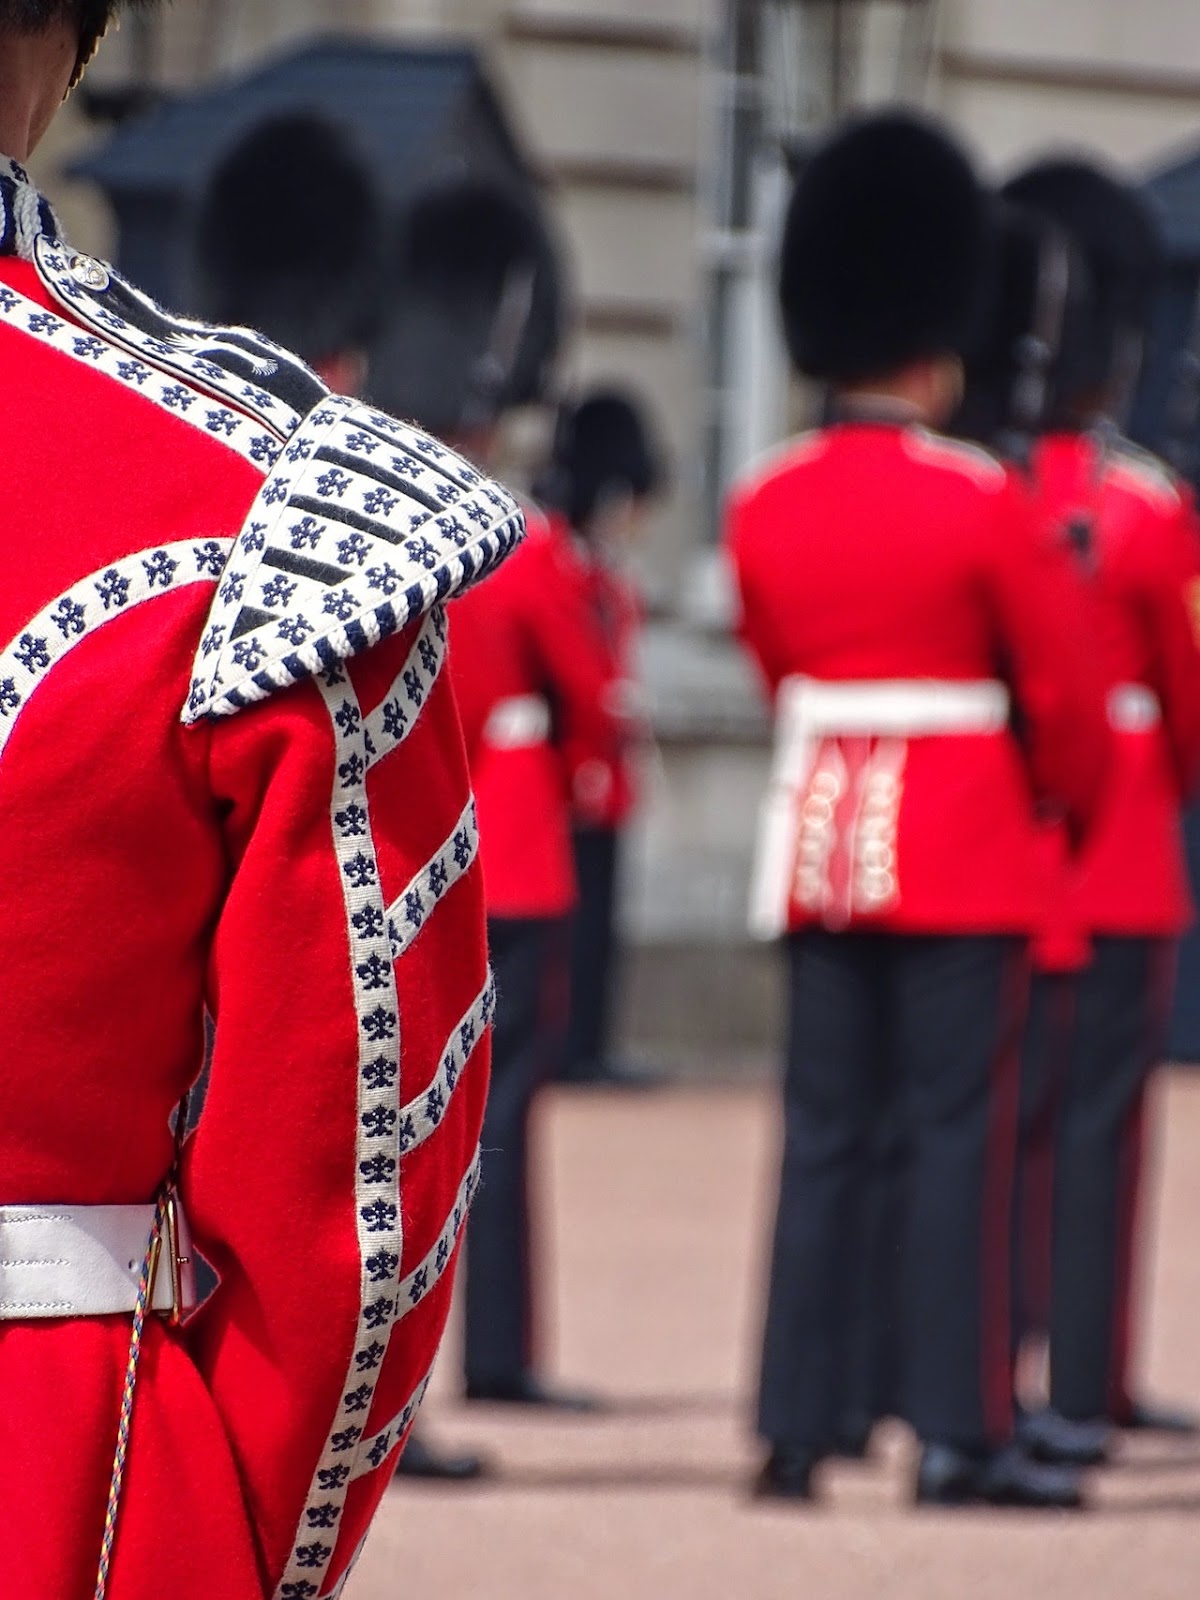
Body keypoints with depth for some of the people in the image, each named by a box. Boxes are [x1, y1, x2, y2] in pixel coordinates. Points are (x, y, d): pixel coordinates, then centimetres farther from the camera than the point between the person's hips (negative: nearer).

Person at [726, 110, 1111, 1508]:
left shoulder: (763, 506, 3)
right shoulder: (982, 503, -12)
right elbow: (1061, 689, -6)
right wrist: (1071, 801, 13)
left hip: (817, 842, 5)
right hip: (960, 853, -5)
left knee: (821, 1139, 8)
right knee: (958, 1137, -2)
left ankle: (794, 1429, 6)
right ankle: (957, 1432, -3)